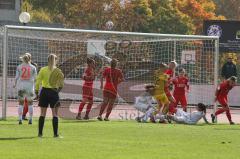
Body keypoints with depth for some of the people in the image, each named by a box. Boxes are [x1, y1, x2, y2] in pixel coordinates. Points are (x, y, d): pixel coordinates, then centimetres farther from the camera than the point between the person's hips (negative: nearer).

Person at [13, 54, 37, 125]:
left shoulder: (19, 67, 1)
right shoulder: (33, 67, 0)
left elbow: (17, 77, 1)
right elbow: (35, 78, 0)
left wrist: (15, 84, 17)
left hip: (21, 86, 0)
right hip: (30, 86, 0)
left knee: (21, 103, 5)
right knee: (30, 103, 10)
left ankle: (20, 119, -4)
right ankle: (30, 119, 5)